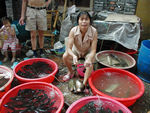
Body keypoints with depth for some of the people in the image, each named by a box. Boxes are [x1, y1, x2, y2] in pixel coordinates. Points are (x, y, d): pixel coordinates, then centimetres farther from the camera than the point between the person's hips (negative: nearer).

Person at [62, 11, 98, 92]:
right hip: (76, 50, 2)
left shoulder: (93, 31, -28)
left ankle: (84, 84, -19)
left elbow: (93, 50, -27)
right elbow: (68, 48, -29)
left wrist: (89, 59, -48)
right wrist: (74, 56, -50)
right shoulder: (73, 31, -27)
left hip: (88, 52, -1)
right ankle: (71, 72, 5)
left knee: (89, 63, -32)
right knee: (65, 56, -24)